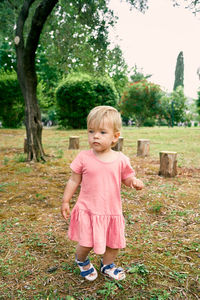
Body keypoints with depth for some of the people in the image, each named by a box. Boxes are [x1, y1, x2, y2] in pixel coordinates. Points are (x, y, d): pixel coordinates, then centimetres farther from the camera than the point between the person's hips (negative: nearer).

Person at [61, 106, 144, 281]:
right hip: (87, 210, -2)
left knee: (115, 243, 14)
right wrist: (66, 201, 3)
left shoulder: (121, 160, -5)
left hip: (112, 211, 2)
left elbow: (127, 178, 7)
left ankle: (107, 265, 46)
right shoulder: (83, 158, -8)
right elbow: (74, 181, 1)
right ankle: (82, 261, 38)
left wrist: (135, 182, -15)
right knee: (86, 244, 0)